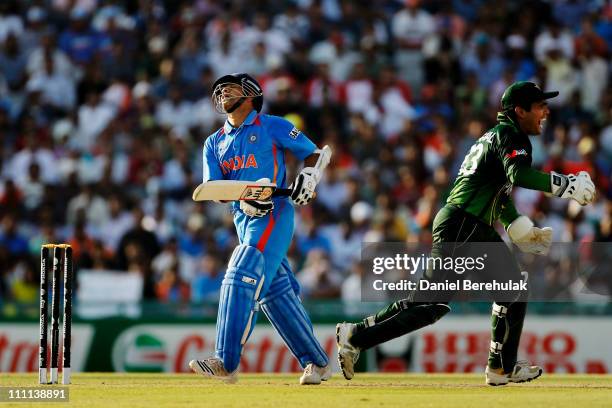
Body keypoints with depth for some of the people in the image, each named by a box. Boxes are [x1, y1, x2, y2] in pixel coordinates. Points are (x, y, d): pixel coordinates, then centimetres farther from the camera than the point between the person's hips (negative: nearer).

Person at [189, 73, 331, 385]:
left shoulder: (272, 126, 4)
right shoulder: (214, 143, 18)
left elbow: (312, 153, 9)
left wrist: (308, 178, -11)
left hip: (273, 214, -7)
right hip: (242, 218, 7)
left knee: (242, 279, -20)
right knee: (275, 292, 6)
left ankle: (227, 363, -27)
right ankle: (316, 362, 14)